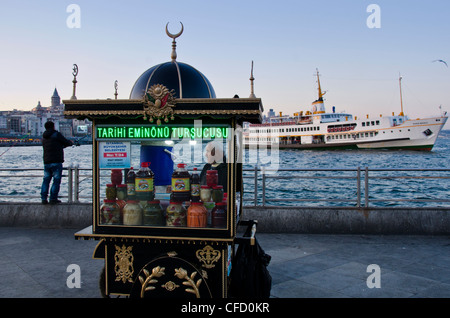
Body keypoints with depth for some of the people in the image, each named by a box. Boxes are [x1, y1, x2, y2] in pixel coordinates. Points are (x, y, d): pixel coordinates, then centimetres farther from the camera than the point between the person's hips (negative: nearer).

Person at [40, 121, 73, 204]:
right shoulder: (56, 134, -5)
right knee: (56, 181, -2)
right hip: (56, 162, -6)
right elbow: (66, 142, 1)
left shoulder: (44, 138, 16)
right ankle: (53, 199, -4)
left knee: (46, 180, 10)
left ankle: (43, 198, 7)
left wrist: (63, 145, 33)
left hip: (46, 162, 7)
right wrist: (71, 143, 23)